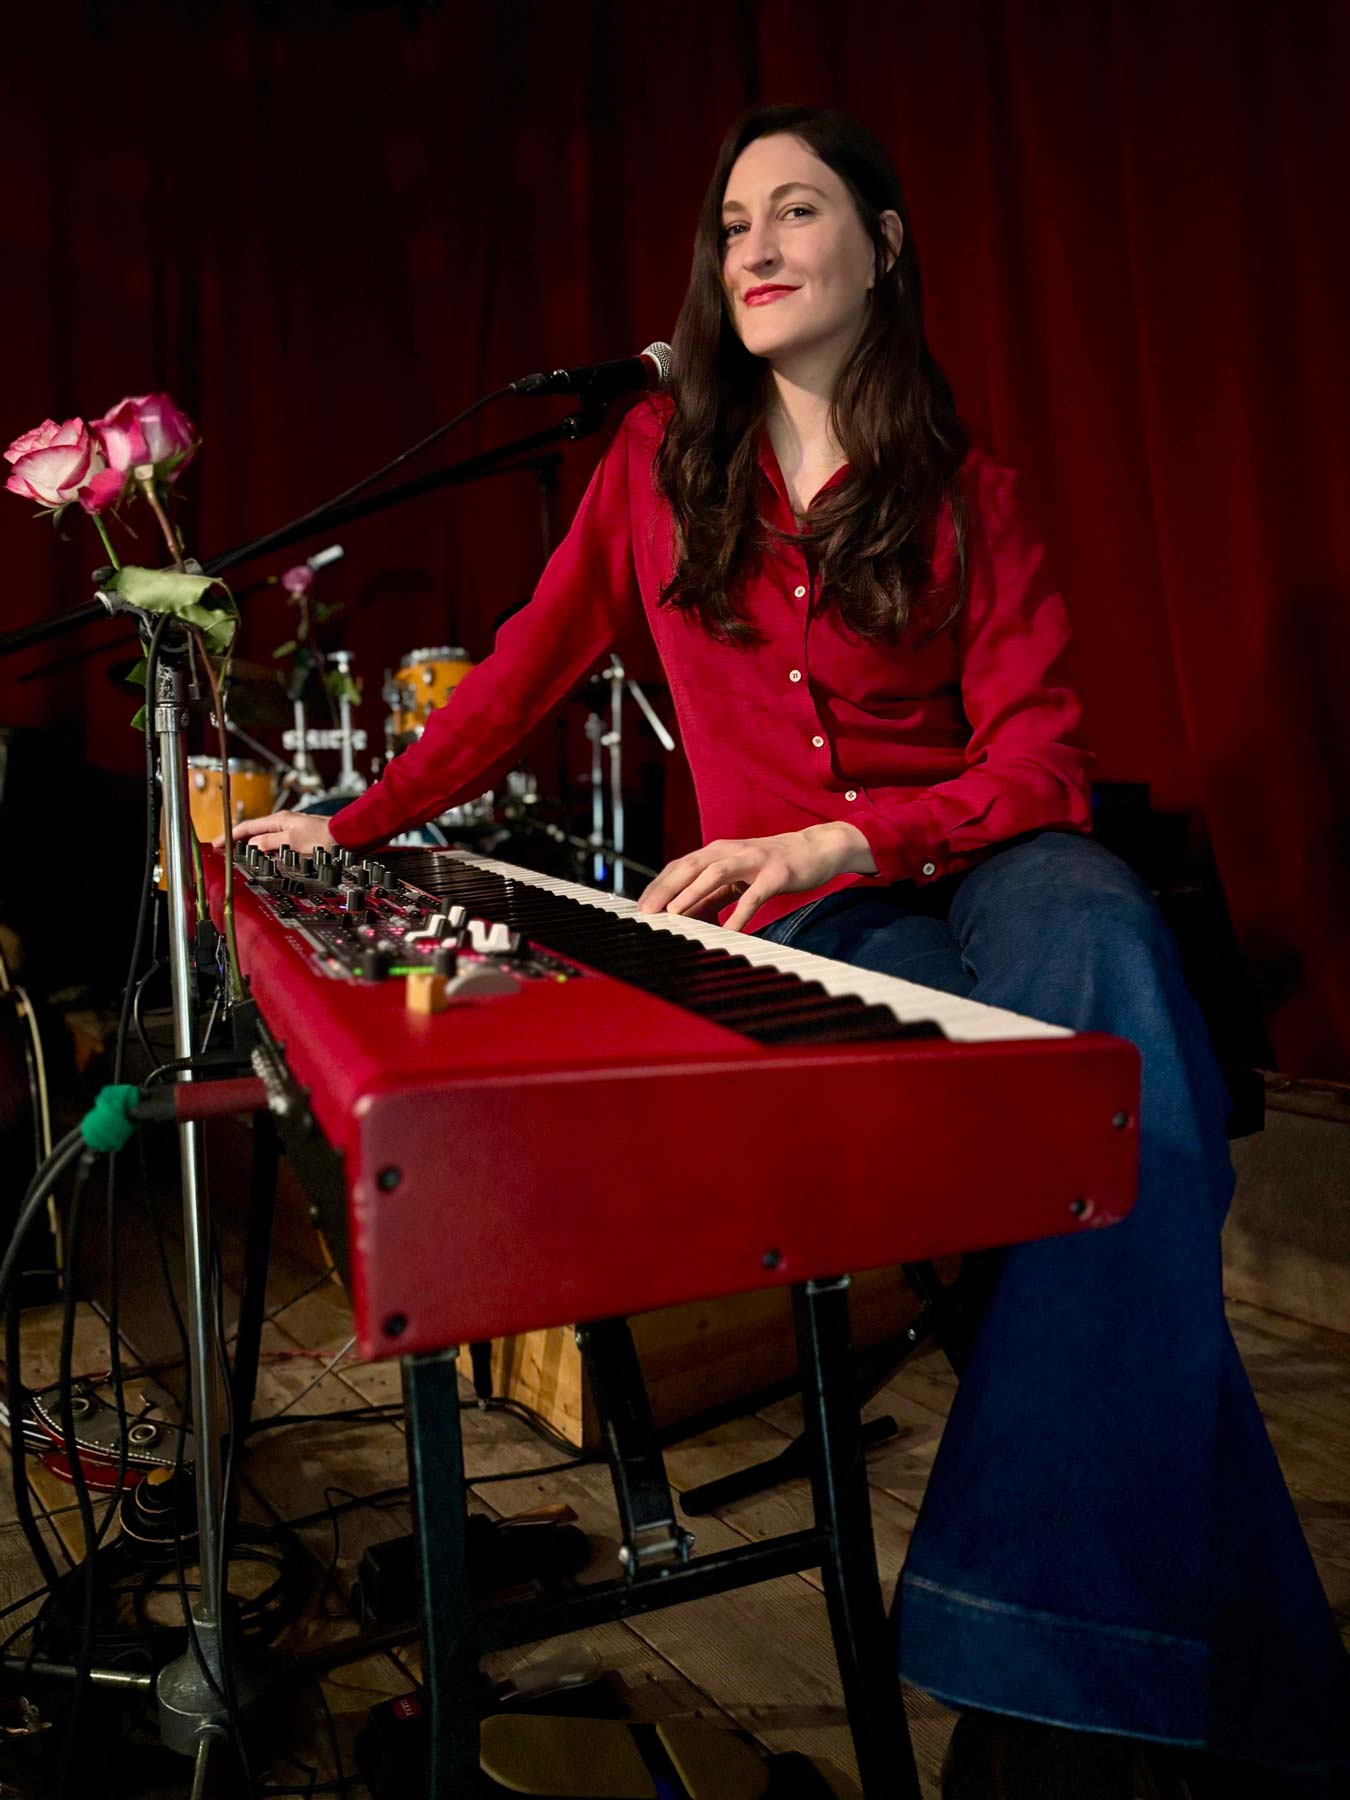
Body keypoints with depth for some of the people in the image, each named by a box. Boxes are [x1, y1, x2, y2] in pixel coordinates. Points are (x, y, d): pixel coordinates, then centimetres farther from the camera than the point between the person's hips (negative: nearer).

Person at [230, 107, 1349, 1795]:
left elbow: (1040, 763, -3)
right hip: (796, 936, 0)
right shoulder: (665, 457, 11)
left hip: (986, 869, 0)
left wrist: (836, 838, -21)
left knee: (1101, 932, -37)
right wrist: (351, 825, 12)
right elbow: (524, 672, 15)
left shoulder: (964, 493, 9)